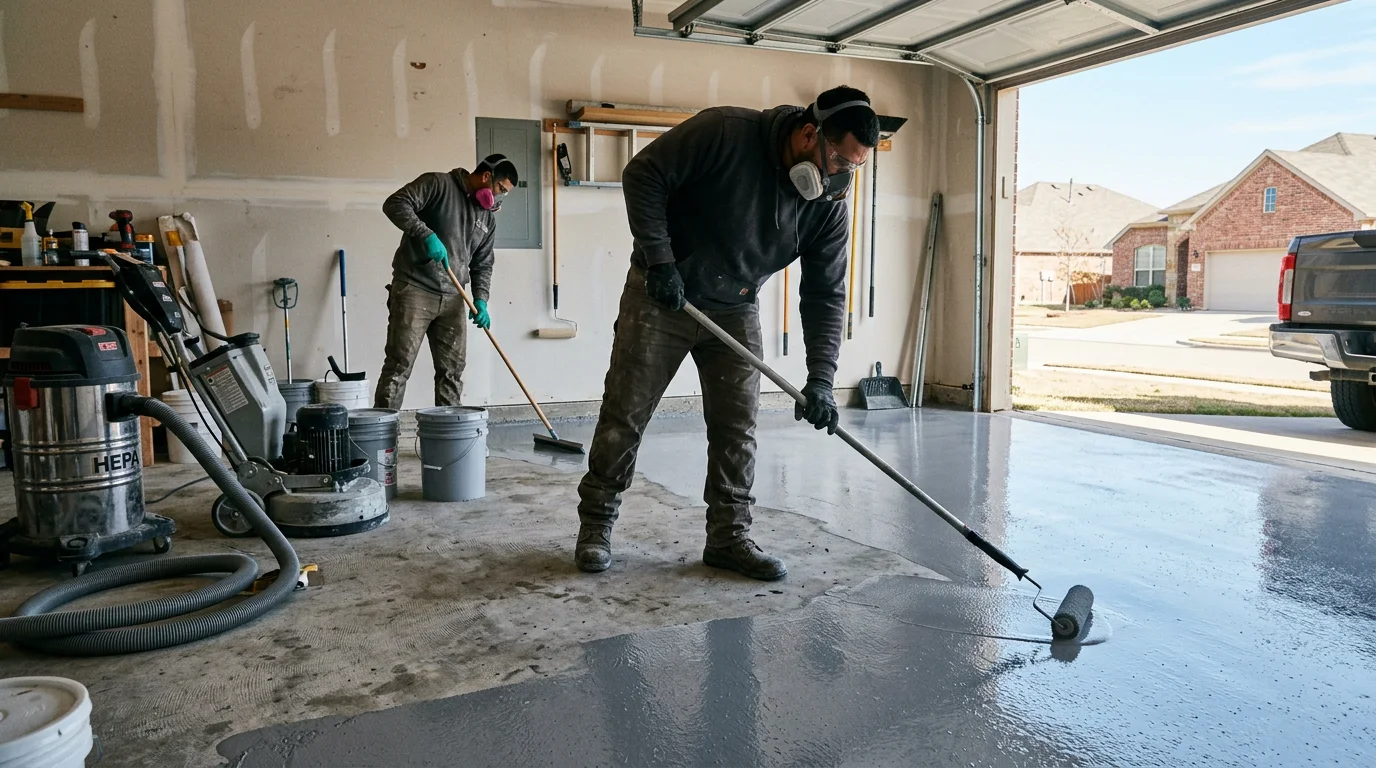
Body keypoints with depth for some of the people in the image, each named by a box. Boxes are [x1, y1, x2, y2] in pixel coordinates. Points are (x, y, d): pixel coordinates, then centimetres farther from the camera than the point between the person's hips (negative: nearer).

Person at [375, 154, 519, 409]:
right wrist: (427, 235, -25)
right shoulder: (437, 184, -4)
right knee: (399, 364, -7)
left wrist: (480, 300, 1)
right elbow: (395, 204, -14)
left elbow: (482, 265, 16)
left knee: (452, 369, 6)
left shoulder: (488, 217, 15)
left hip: (452, 299, 6)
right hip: (414, 290, -6)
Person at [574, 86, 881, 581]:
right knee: (624, 414, 1)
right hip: (660, 296, -4)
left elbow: (825, 295, -6)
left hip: (735, 312, 4)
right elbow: (643, 175, -17)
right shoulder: (724, 132, -23)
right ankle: (596, 524, 17)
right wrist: (659, 260, -22)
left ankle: (729, 536, 16)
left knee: (737, 425, 2)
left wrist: (820, 381, -14)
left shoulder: (829, 205, -9)